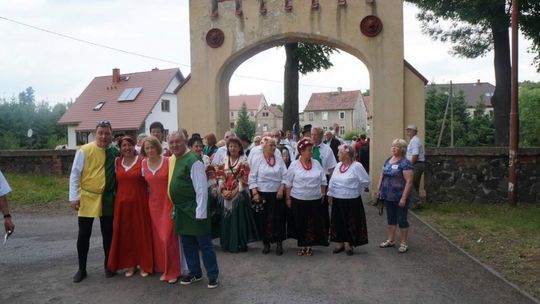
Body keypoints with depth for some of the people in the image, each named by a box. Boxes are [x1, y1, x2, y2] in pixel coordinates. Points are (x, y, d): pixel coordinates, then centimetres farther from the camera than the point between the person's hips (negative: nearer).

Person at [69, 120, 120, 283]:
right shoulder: (84, 150, -9)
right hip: (87, 197, -2)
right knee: (84, 234, 5)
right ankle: (81, 269, 22)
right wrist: (74, 197, -10)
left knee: (108, 233, 12)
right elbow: (75, 174, -7)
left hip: (108, 199, 2)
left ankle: (108, 265, 29)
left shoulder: (116, 152, 0)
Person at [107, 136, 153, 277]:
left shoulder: (142, 161, -4)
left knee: (142, 232, 2)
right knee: (125, 233, 6)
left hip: (139, 202, -3)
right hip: (122, 202, 4)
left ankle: (145, 265, 15)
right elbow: (117, 180, 17)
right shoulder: (117, 162, 8)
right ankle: (130, 264, 21)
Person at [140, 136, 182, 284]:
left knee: (168, 237, -5)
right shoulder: (144, 163, 3)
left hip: (168, 203, -4)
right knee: (157, 238, 9)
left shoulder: (168, 161, -9)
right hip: (153, 204, 4)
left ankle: (173, 271, 9)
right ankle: (163, 268, 24)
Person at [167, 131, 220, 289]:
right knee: (187, 243, 17)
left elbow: (202, 189, -19)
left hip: (194, 210, -8)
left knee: (204, 243, 3)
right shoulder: (171, 160, 8)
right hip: (180, 210, 8)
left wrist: (200, 213, -20)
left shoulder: (193, 161, -17)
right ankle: (195, 273, 32)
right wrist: (174, 207, 14)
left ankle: (213, 276, 16)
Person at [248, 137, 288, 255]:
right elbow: (252, 178, -2)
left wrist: (281, 189, -8)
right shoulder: (258, 160, 0)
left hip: (277, 194, 2)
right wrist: (255, 193, -10)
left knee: (278, 218, 2)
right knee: (263, 219, 5)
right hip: (262, 194, -1)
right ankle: (266, 243, 19)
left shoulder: (279, 161, 6)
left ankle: (279, 243, 15)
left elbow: (284, 176, 5)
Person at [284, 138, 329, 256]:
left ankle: (309, 245, 22)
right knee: (300, 224, 8)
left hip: (315, 200, 2)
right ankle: (303, 245, 23)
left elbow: (323, 181, 9)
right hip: (298, 200, -2)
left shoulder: (316, 164, 2)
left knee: (313, 223, 7)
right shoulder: (294, 165, -5)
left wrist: (323, 195, 7)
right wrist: (288, 198, -3)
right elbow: (288, 183, -1)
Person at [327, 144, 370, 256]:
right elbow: (332, 181, 11)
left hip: (351, 201, -6)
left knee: (350, 222, 5)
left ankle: (349, 244, 20)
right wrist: (330, 195, 6)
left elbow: (366, 181, -10)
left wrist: (355, 189, 1)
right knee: (338, 221, 12)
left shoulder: (356, 166, -13)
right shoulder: (338, 165, 7)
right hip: (337, 200, 6)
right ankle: (340, 243, 26)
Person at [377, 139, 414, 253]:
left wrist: (404, 198, -21)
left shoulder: (405, 163, -14)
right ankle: (391, 240, 29)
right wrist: (379, 188, 11)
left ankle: (404, 243, 15)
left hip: (399, 197, -7)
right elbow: (382, 175, 18)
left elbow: (409, 181, -18)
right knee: (390, 218, 16)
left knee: (401, 219, 3)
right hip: (388, 196, 7)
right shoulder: (388, 160, 9)